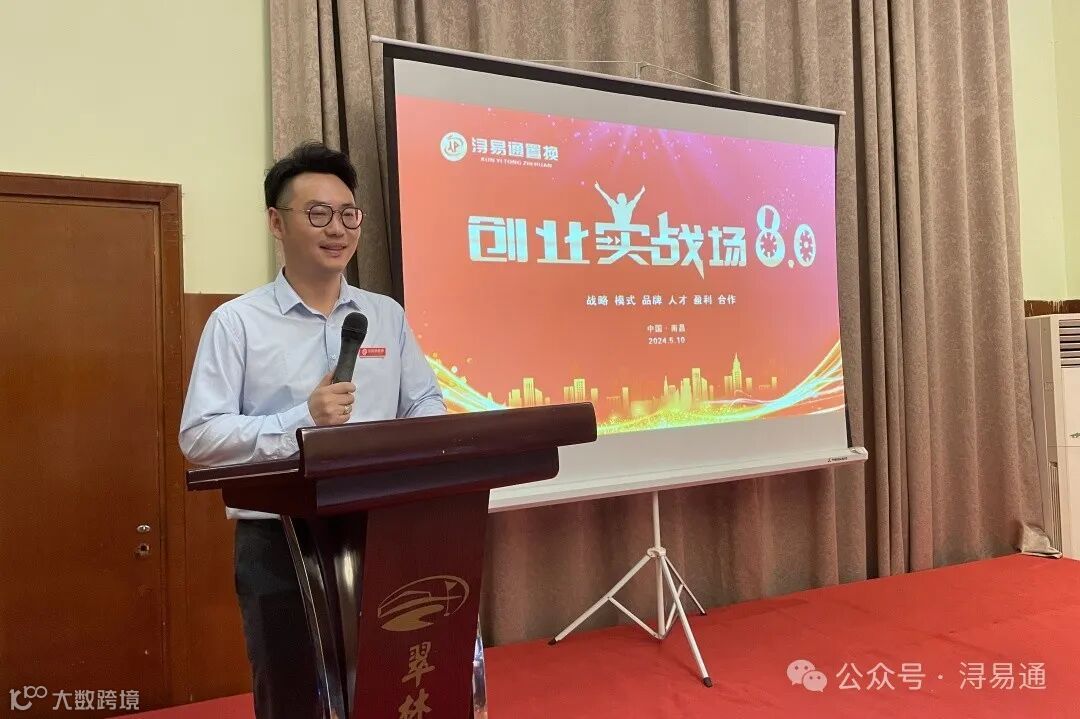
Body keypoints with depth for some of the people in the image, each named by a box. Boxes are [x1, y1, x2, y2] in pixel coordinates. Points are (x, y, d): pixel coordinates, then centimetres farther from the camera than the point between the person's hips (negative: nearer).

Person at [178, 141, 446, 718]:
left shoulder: (387, 316, 9)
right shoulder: (237, 321, -3)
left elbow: (428, 407, 10)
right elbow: (199, 436, -9)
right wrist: (301, 421, -20)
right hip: (278, 541, -3)